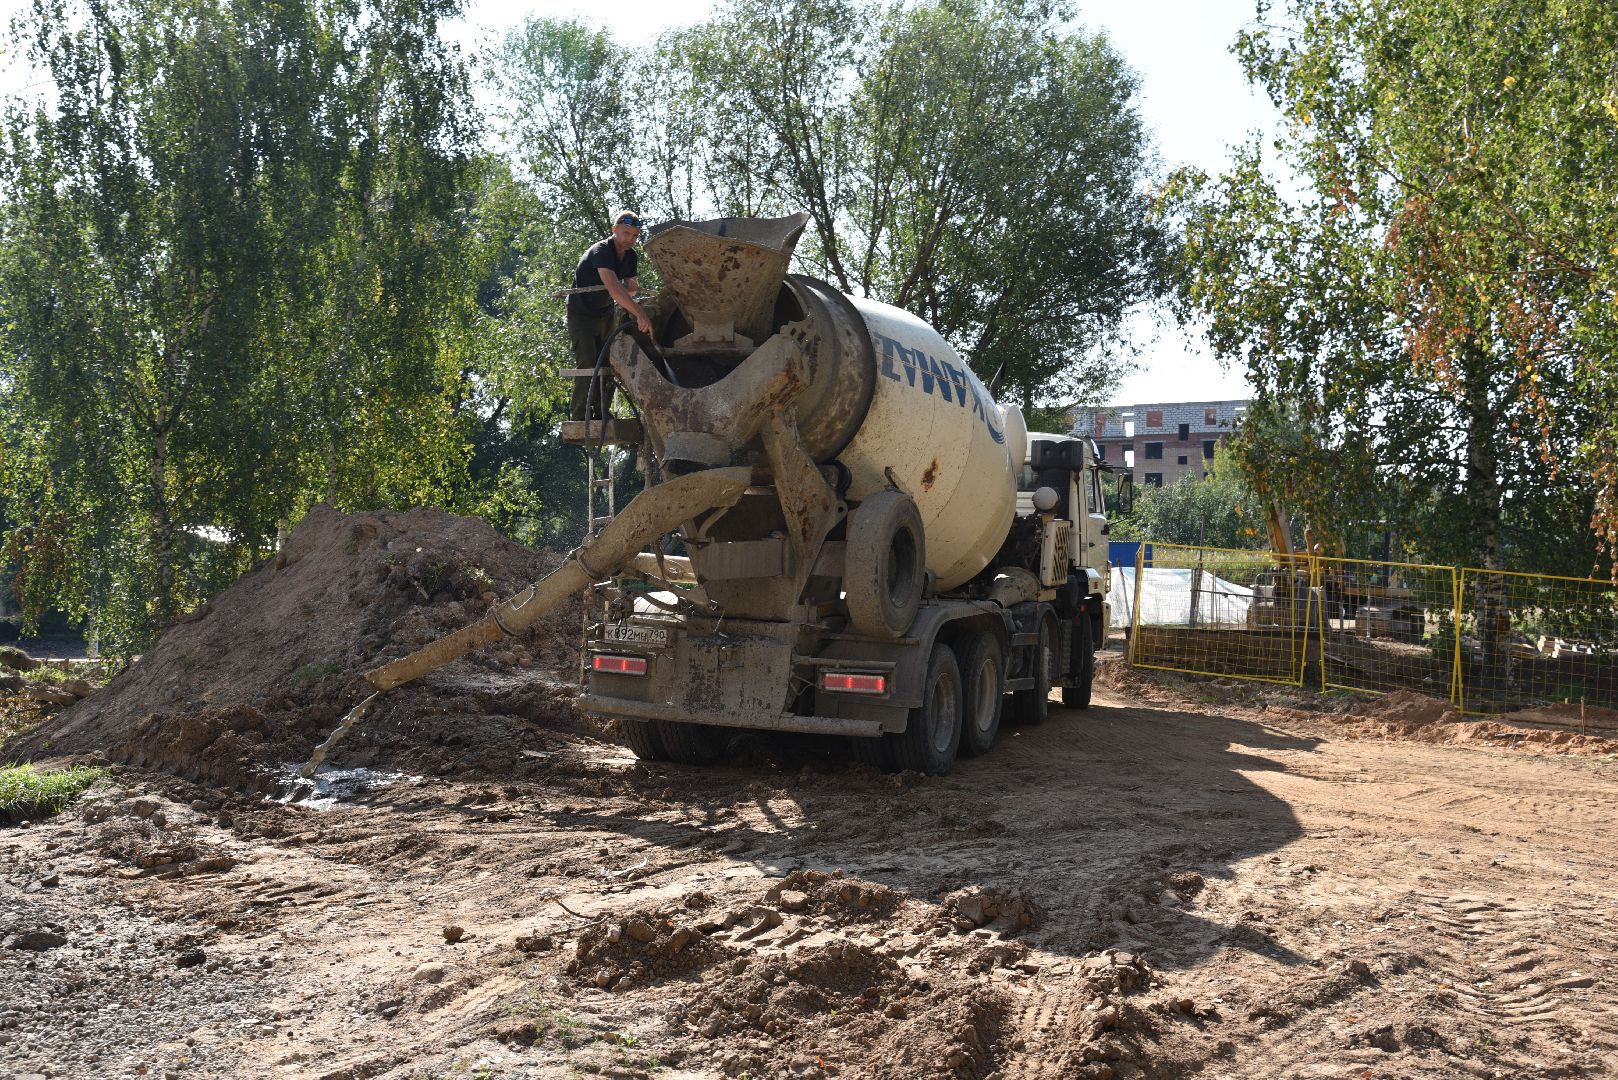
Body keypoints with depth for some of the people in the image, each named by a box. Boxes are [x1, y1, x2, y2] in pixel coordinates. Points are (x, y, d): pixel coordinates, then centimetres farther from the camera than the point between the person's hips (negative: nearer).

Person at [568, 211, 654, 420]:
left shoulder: (631, 257, -1)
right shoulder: (600, 251, -27)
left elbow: (630, 288, 1)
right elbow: (614, 288, -41)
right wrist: (640, 314, -50)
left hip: (605, 315, 7)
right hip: (581, 315, -7)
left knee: (608, 368, 4)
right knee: (587, 368, -17)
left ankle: (601, 417, 10)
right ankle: (579, 420, -16)